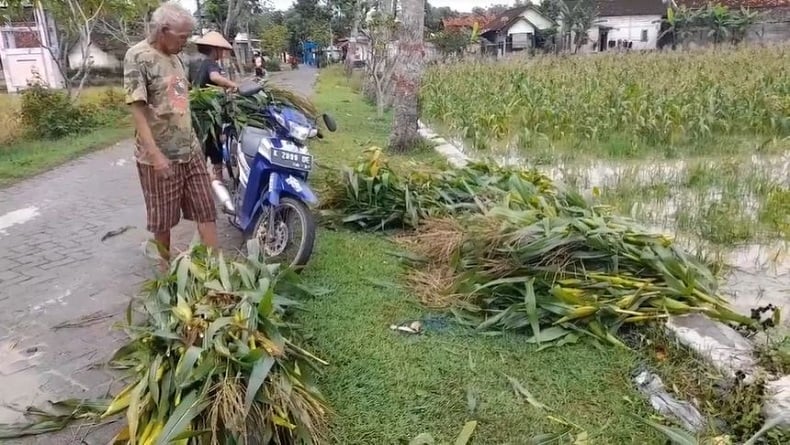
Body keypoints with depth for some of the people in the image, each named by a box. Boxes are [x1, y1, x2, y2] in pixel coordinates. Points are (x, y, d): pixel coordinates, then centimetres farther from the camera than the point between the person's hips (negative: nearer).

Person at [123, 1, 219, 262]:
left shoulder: (174, 57, 11)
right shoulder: (138, 57, -13)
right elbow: (137, 109, -19)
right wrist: (155, 154, -25)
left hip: (190, 150, 7)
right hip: (160, 156, -7)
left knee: (206, 209, 8)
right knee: (163, 218, 8)